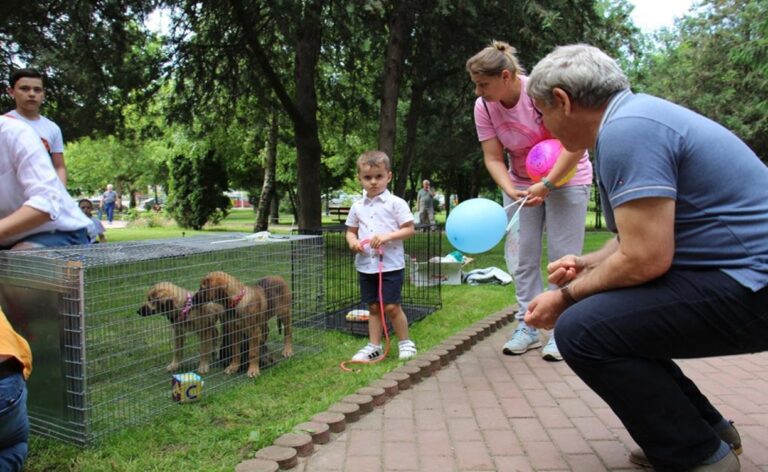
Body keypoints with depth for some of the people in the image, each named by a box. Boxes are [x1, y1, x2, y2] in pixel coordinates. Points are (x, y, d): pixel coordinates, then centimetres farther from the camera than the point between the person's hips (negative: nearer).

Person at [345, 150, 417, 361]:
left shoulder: (396, 203, -5)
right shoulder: (357, 206, 8)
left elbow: (409, 229, -6)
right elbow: (351, 230, 16)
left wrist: (387, 236, -19)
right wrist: (352, 241, -6)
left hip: (391, 264, -4)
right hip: (366, 265, 4)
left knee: (391, 306, -4)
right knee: (373, 307, 12)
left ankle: (405, 343, 16)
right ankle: (374, 346, 21)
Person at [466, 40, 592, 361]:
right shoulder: (483, 107, -12)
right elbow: (493, 159, -12)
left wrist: (546, 185, -34)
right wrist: (510, 191, -30)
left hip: (565, 178, -4)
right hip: (521, 182, 5)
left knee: (562, 256, -4)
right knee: (521, 257, 2)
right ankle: (527, 327, 14)